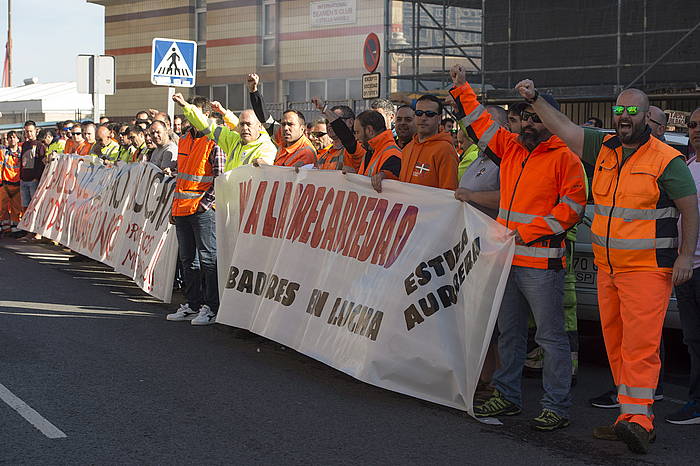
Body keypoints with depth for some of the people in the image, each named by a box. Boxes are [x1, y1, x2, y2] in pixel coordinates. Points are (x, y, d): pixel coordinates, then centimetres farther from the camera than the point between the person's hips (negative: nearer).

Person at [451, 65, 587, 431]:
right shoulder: (510, 148, 13)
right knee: (509, 333, 15)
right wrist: (462, 89, 17)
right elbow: (480, 123, 23)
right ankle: (507, 396, 25)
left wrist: (529, 232, -13)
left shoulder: (565, 158, -5)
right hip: (506, 259, 7)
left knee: (550, 337, -4)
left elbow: (572, 207, -10)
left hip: (541, 263, -7)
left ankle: (557, 407, 0)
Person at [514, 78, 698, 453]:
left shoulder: (667, 160, -6)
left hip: (647, 268, -6)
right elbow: (564, 127, 11)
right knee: (615, 343, 7)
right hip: (607, 267, 7)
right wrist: (535, 99, 1)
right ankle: (631, 415, 13)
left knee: (640, 343, -13)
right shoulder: (603, 148, 11)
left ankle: (637, 418, -15)